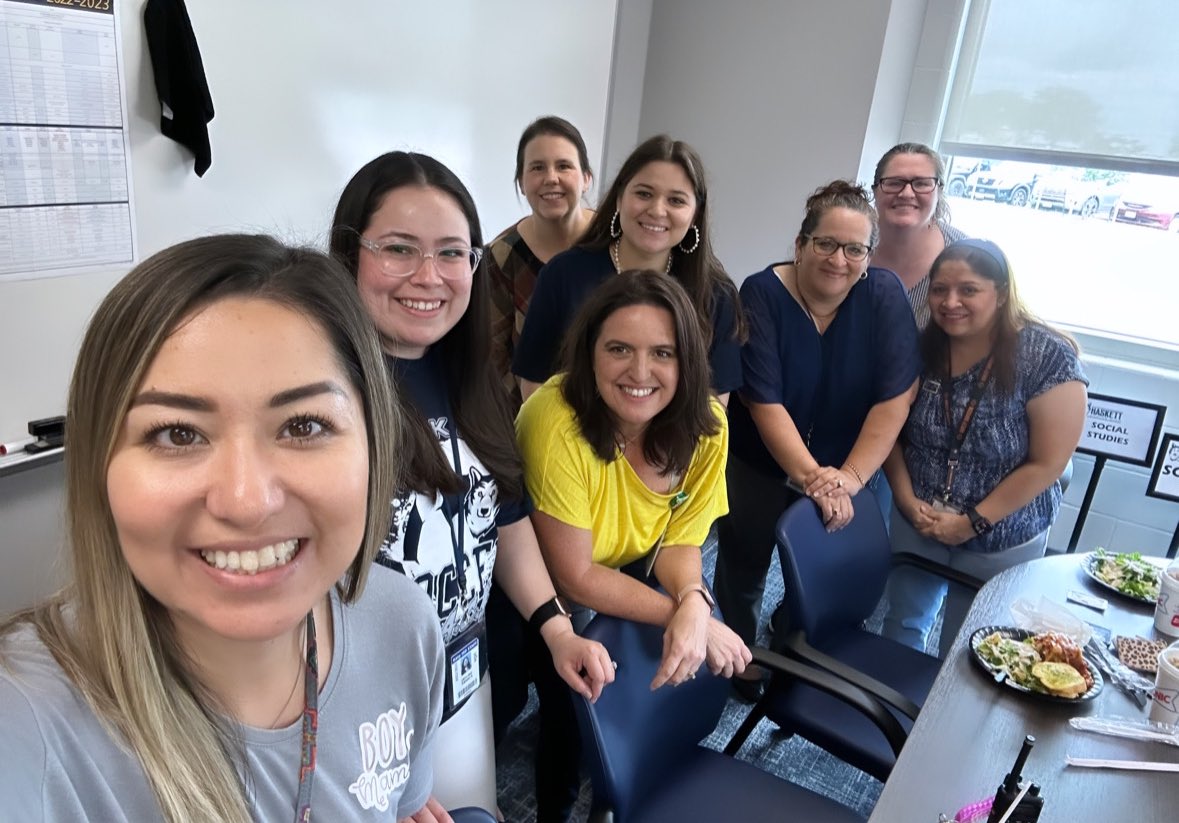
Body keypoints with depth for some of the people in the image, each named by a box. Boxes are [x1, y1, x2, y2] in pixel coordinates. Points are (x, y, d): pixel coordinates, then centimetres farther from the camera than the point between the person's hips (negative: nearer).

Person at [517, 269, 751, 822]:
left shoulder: (705, 426, -18)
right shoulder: (556, 422, -34)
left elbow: (681, 540, -7)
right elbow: (573, 578, -25)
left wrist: (694, 603, -28)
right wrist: (680, 615, -27)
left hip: (631, 571, 5)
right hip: (542, 594, -4)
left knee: (706, 660, -6)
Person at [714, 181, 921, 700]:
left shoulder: (884, 295, -12)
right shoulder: (762, 294, -18)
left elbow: (894, 399, -16)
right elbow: (764, 402, -23)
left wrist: (849, 477, -25)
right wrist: (811, 476, -30)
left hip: (844, 473, 2)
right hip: (758, 469, -2)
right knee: (742, 574, 14)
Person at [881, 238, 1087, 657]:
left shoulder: (1047, 357, -19)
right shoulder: (921, 347, -8)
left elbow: (1047, 464, -18)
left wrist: (973, 523, -17)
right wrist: (907, 501, -10)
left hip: (1000, 541, -3)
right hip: (916, 524, 4)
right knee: (903, 621, 22)